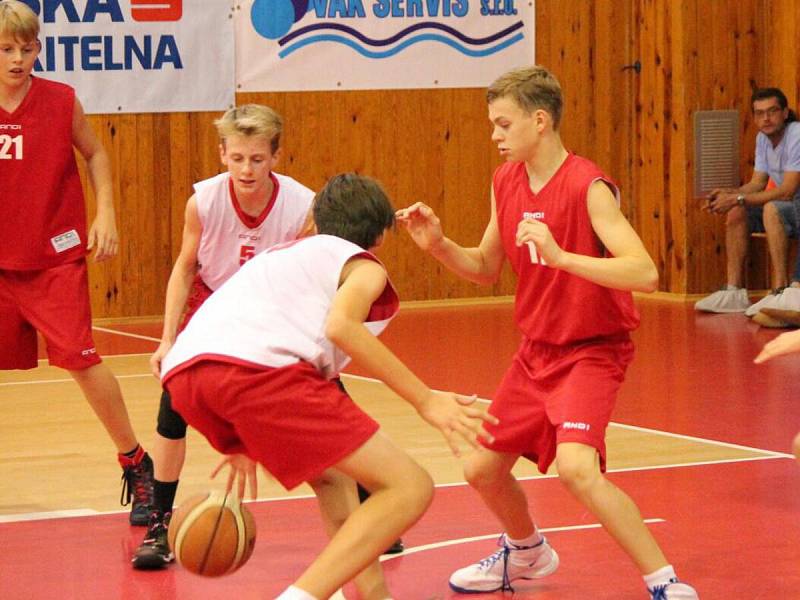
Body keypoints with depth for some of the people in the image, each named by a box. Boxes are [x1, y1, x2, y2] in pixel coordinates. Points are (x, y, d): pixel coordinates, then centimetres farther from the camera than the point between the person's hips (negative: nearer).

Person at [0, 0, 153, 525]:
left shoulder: (61, 101, -6)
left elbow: (95, 154, 9)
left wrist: (105, 215, -1)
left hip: (56, 257, -3)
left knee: (79, 356, -9)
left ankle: (136, 464, 2)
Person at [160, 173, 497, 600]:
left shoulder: (283, 254, 39)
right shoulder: (363, 265, 18)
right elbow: (341, 326, -5)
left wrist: (243, 444, 50)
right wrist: (425, 401, -5)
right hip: (259, 370, -8)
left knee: (333, 474, 32)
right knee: (410, 489, -6)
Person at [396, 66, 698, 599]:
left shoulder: (588, 187, -22)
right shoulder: (506, 181, 1)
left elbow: (645, 274, -32)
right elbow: (485, 270, 13)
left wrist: (560, 256, -41)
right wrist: (438, 244, -5)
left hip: (591, 351, -8)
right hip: (538, 351, 8)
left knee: (576, 467, -30)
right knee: (482, 469, 15)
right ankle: (527, 553, 46)